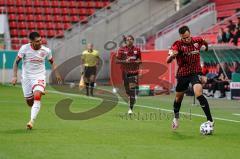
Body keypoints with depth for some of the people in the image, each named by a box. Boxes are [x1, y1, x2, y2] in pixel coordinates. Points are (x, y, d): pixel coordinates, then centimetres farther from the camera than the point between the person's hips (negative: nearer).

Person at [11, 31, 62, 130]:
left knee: (37, 96, -25)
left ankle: (32, 121, -28)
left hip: (39, 77, -1)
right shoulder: (24, 48, -12)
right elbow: (16, 62, -3)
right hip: (26, 77, 1)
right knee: (29, 101, 7)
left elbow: (52, 62, 13)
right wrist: (15, 76, -10)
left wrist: (56, 73, 5)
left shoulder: (46, 50, -7)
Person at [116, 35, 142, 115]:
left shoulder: (137, 50, 5)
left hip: (134, 72, 0)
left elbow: (139, 60, 15)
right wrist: (125, 61, -16)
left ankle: (131, 108, -6)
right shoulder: (122, 50, 0)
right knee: (127, 90, 6)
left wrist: (137, 61, -7)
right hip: (125, 72, 1)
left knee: (133, 90, -10)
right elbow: (117, 60, 0)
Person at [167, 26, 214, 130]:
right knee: (178, 98, 16)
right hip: (182, 74, 1)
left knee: (198, 93, -24)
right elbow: (168, 61, -30)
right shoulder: (178, 44, -16)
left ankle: (210, 120, -21)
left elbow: (205, 43, 20)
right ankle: (176, 118, 44)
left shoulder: (197, 41, -8)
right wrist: (172, 55, -48)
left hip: (195, 72, -1)